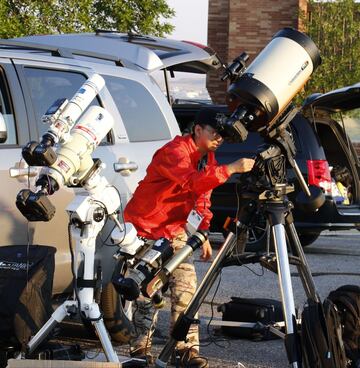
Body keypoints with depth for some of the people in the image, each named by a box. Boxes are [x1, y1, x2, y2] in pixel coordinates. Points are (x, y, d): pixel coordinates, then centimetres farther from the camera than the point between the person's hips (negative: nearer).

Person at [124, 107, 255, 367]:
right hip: (144, 228, -7)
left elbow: (203, 196, 14)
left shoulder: (207, 157, 5)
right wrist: (231, 169, -47)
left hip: (175, 229, 7)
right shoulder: (174, 152, -22)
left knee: (186, 290, -4)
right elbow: (194, 181, -40)